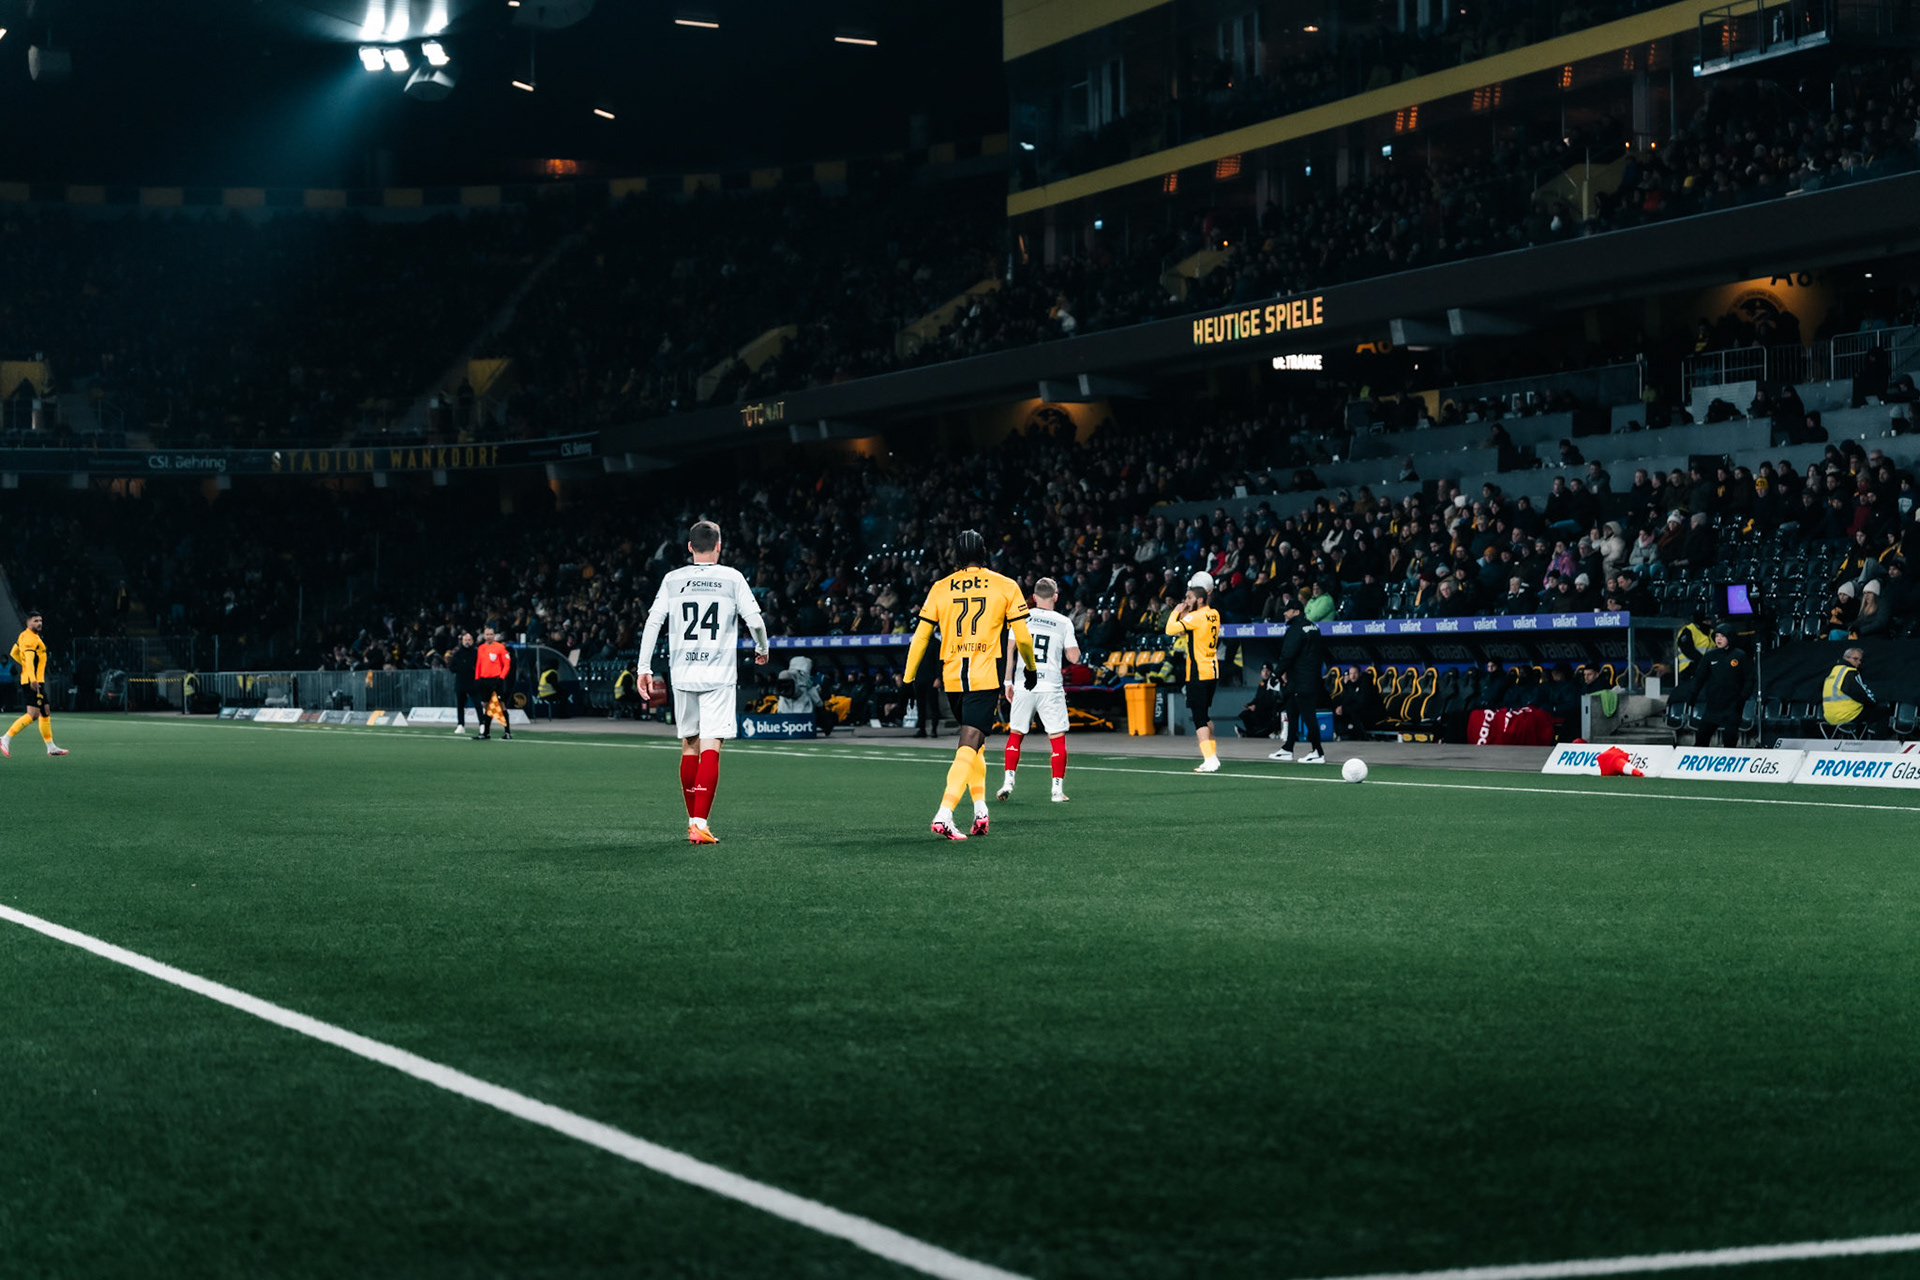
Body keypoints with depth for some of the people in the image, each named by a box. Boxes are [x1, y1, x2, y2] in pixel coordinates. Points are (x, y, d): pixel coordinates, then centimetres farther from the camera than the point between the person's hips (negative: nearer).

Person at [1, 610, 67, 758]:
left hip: (36, 681, 11)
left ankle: (50, 747, 17)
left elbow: (14, 653, 26)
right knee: (32, 714, -14)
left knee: (45, 714, 13)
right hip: (34, 682, -11)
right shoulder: (30, 638, -15)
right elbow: (29, 659, -26)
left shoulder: (24, 636, 15)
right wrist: (32, 679, -35)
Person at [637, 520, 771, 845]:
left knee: (689, 746, 14)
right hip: (718, 674, -3)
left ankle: (694, 821, 21)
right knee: (710, 748, -7)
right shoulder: (731, 578, 0)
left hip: (682, 674, 3)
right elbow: (755, 620, -3)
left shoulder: (672, 579, 6)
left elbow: (653, 622, 2)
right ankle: (700, 824, -18)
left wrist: (644, 668, 6)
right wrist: (762, 649, 16)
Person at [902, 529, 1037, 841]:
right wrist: (1031, 668, 21)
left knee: (973, 743, 23)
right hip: (985, 678, -3)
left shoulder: (940, 589, 7)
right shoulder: (1005, 586, 2)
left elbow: (920, 637, 7)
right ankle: (944, 815, -22)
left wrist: (908, 679, 14)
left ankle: (980, 810, 20)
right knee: (969, 746, -8)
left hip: (952, 678, 3)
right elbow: (1022, 636, 4)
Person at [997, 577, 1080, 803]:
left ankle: (1008, 782, 5)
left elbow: (1010, 651, 3)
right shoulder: (1063, 622, 2)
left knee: (1015, 733, 14)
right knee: (1057, 737, 5)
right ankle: (1058, 788, 1)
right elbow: (1074, 657, 0)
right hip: (1051, 686, -1)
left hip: (1024, 685, 1)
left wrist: (1008, 682, 10)